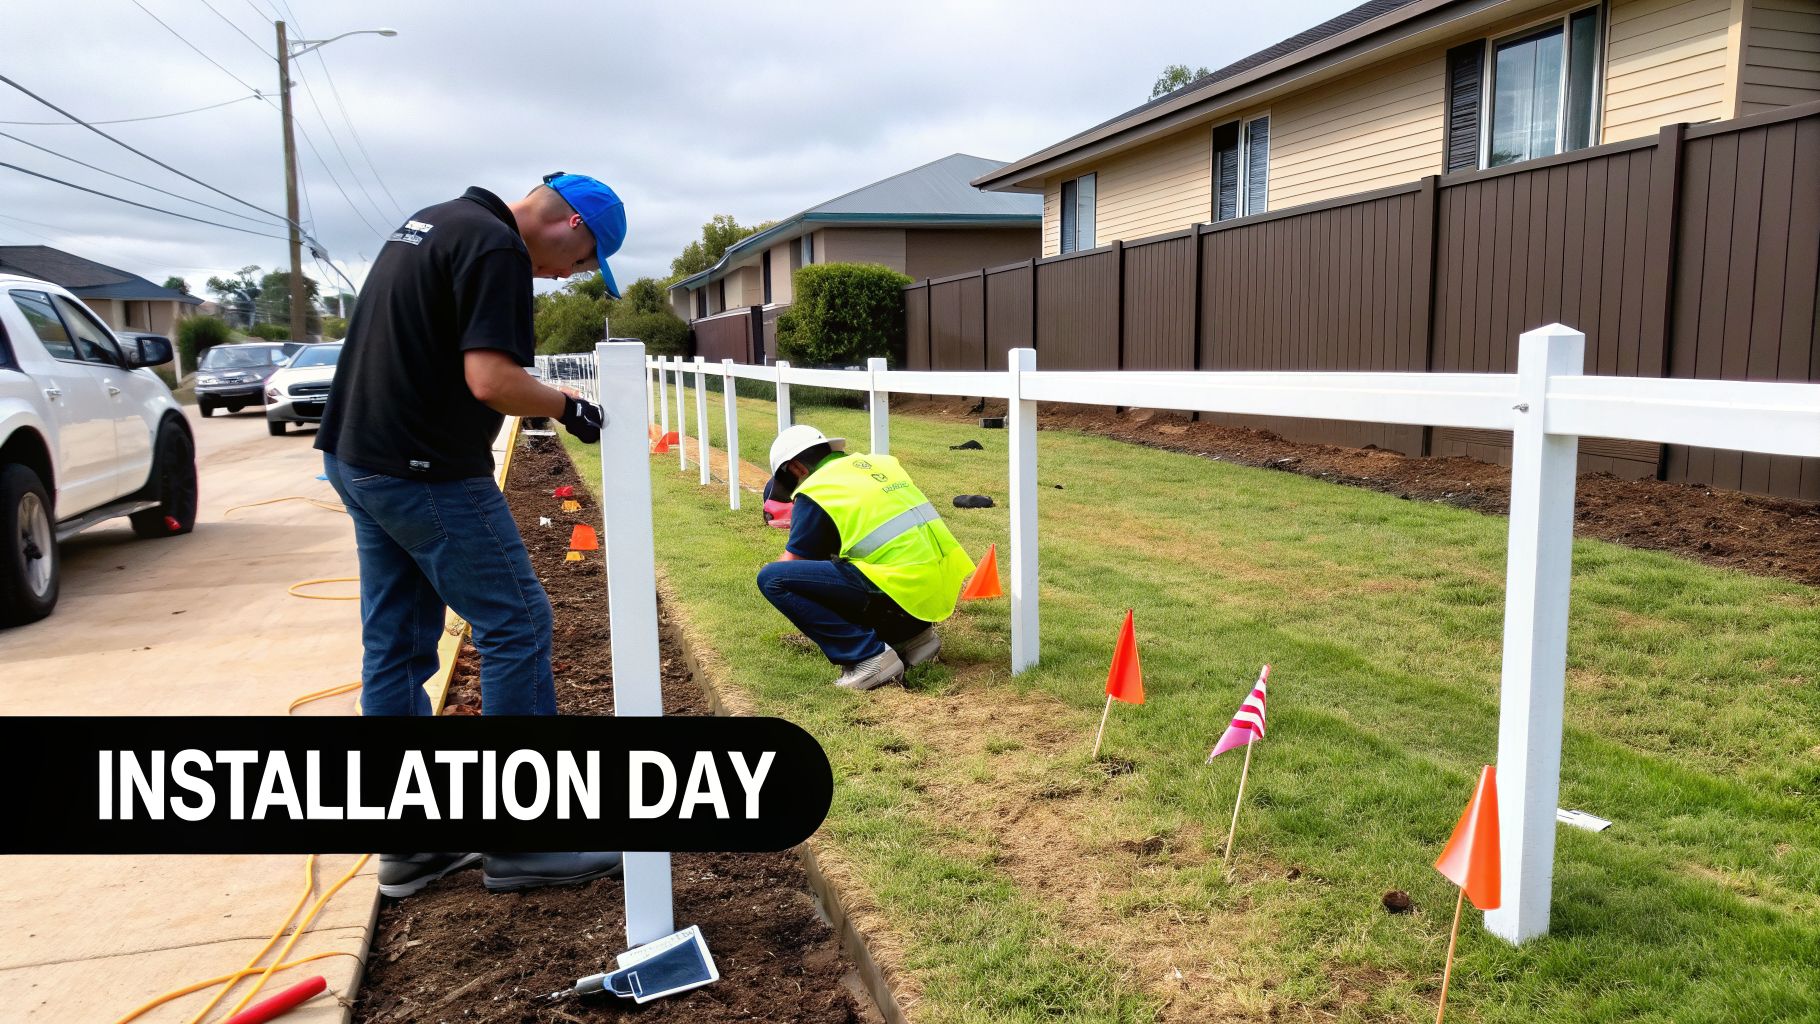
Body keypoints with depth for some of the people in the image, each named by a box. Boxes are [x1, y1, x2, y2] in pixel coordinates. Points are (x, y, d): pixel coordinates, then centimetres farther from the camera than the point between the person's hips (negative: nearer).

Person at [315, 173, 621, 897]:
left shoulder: (431, 222, 17)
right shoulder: (497, 248, -14)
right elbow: (490, 380, -23)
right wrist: (567, 406, -8)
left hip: (357, 458, 10)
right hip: (424, 474, -10)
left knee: (396, 645, 12)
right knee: (517, 627, -2)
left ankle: (408, 844, 20)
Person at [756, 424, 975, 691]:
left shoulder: (814, 491, -2)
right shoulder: (880, 463, 18)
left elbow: (792, 563, 4)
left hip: (904, 596, -8)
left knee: (772, 578, -8)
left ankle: (868, 655, -10)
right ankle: (912, 636, 18)